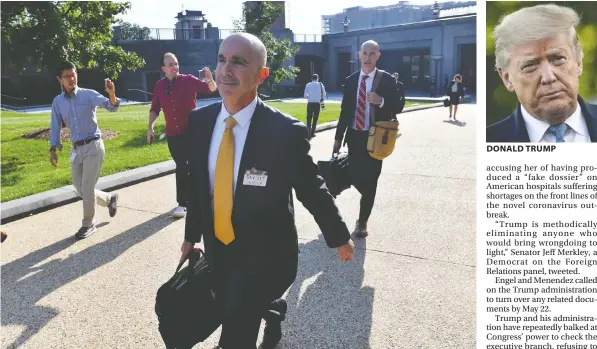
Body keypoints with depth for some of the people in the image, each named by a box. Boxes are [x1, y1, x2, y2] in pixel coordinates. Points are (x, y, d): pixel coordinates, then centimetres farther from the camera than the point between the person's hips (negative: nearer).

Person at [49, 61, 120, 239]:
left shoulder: (89, 95, -5)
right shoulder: (57, 102, 8)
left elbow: (111, 107, -18)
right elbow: (55, 126, 11)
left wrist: (112, 94, -41)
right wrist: (53, 149, 1)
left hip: (93, 145, -5)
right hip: (76, 149, 5)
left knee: (87, 188, -3)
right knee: (79, 189, 10)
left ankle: (88, 224, 13)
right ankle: (110, 198, 35)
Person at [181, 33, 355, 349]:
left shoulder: (287, 132, -21)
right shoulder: (200, 120, -5)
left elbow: (311, 189, -8)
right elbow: (197, 183, 7)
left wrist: (339, 237, 3)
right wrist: (191, 234, 15)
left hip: (264, 254, -5)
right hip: (217, 249, 5)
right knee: (230, 311, 24)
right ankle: (274, 311, 54)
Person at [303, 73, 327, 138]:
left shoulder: (308, 85, 3)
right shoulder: (320, 84, 1)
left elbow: (305, 95, 4)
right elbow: (324, 94, -3)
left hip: (310, 103, 0)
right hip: (317, 103, 0)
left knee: (309, 118, 9)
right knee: (315, 119, 9)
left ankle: (308, 131, -11)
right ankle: (312, 132, 10)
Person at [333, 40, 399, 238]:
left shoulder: (387, 80, -3)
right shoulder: (351, 80, 7)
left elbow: (396, 107, -4)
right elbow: (345, 111, 8)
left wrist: (381, 101, -23)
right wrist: (338, 138, 6)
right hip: (354, 136, 3)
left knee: (370, 180, 0)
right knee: (354, 176, 5)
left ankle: (362, 221, 16)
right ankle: (369, 199, 39)